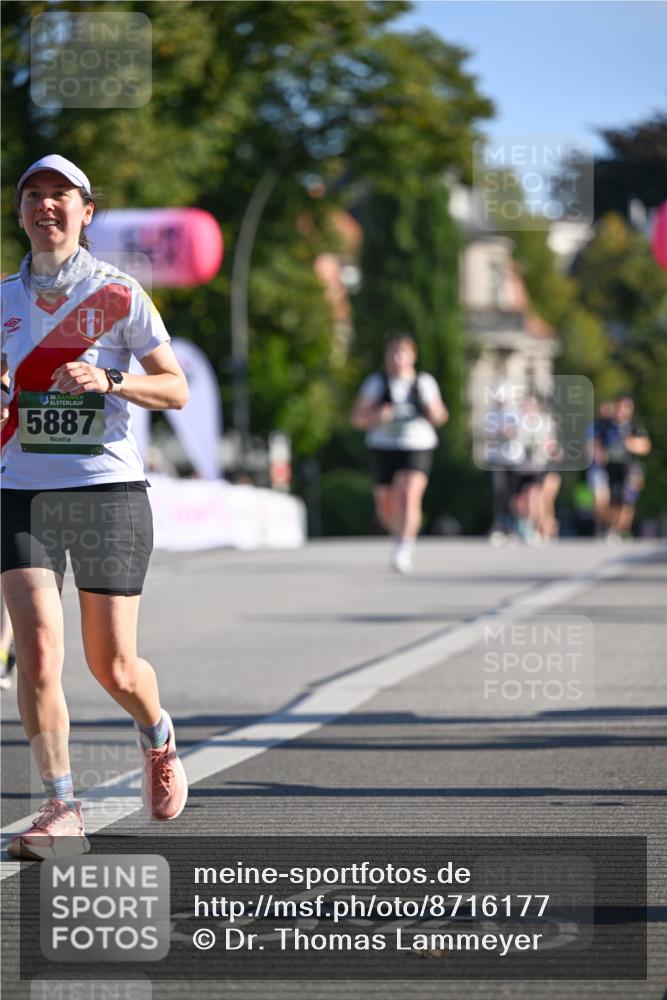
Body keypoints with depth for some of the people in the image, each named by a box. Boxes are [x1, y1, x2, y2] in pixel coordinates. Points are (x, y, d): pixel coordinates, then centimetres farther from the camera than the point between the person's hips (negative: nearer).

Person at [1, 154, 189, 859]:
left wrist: (107, 382, -15)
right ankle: (61, 813, -5)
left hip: (109, 490, -2)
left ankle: (157, 737, 35)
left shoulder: (119, 293, 0)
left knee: (113, 668, 1)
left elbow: (176, 390, 1)